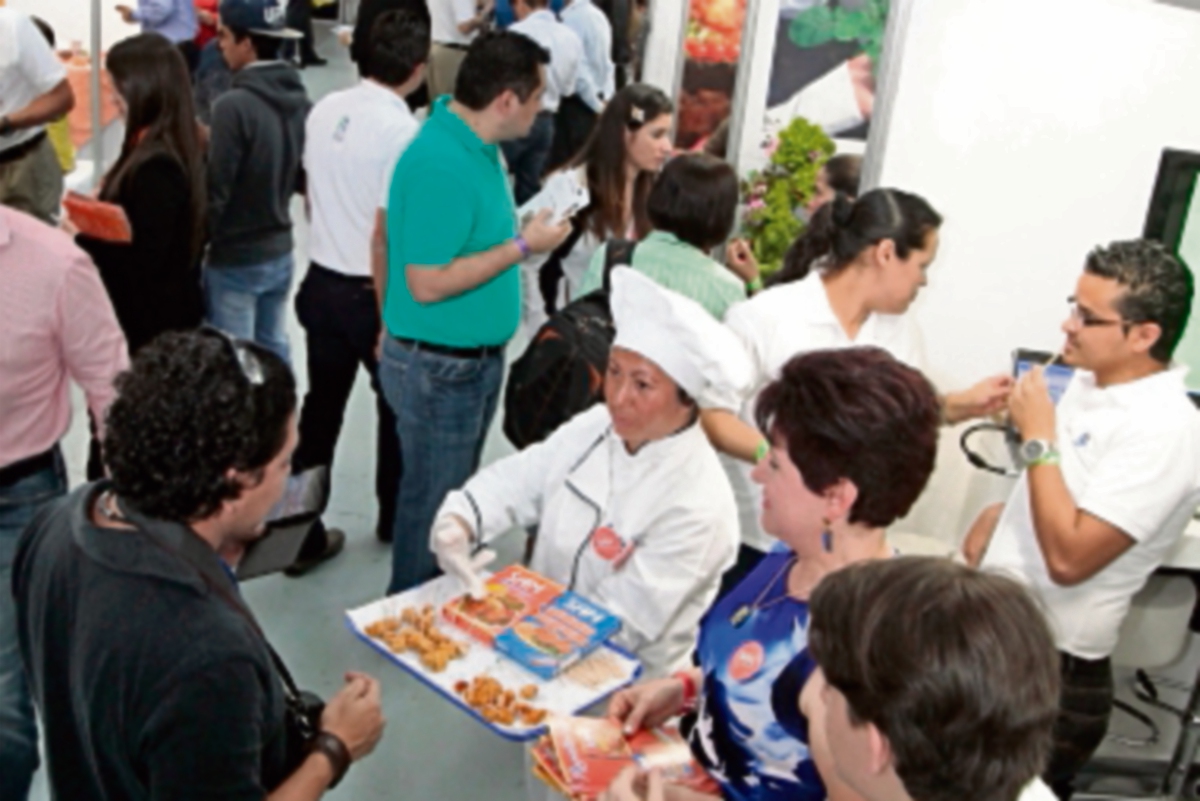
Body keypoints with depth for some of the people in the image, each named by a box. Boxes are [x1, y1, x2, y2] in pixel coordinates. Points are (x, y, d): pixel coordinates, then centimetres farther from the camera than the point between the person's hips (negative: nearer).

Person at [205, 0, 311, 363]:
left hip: (236, 260, -7)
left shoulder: (235, 105, -22)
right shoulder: (299, 99, 0)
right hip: (280, 252, 7)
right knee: (273, 349, 20)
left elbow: (216, 192, -19)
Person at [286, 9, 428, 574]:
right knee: (397, 405, 17)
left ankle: (303, 535, 17)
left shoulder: (325, 109, 1)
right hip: (373, 292, -5)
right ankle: (395, 517, 35)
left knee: (320, 408, 13)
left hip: (321, 283, 6)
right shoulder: (403, 130, -20)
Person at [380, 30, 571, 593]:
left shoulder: (475, 143, 3)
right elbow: (428, 282, -26)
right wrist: (522, 245, -21)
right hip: (439, 370, -10)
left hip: (476, 358, 10)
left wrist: (525, 220, 3)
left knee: (454, 492, 24)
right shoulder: (441, 165, -27)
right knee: (432, 503, 8)